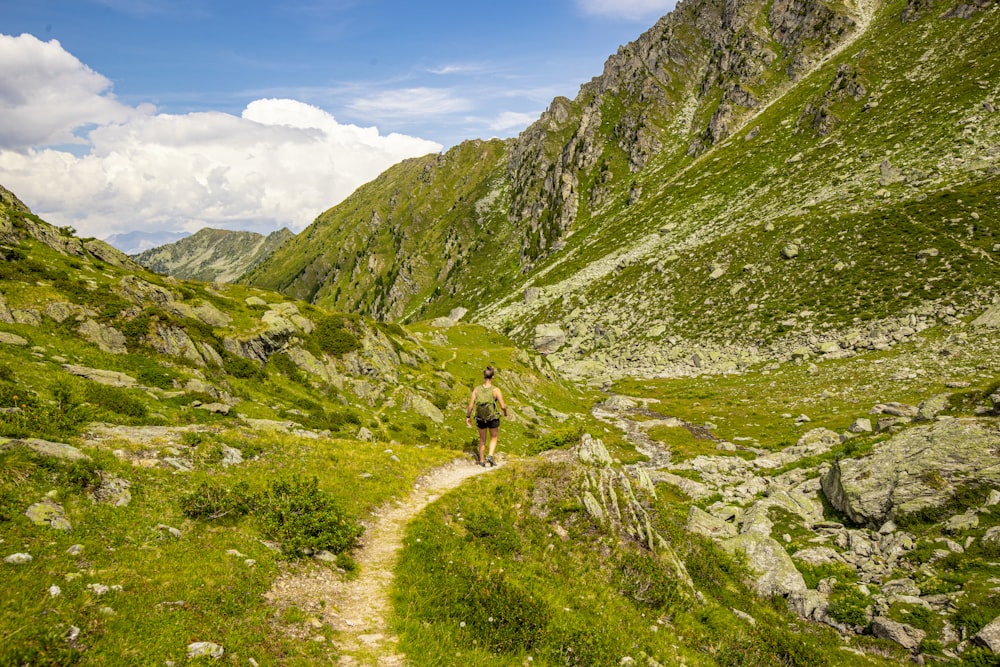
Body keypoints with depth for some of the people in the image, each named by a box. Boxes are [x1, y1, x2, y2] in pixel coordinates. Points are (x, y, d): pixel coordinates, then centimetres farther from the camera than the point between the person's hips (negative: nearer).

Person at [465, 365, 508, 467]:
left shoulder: (476, 390, -13)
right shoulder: (496, 390, -20)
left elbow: (470, 406, -11)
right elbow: (503, 406, -19)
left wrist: (468, 417, 5)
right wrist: (505, 411, 3)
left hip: (480, 418, 2)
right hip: (493, 419, -2)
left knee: (482, 439, 24)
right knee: (494, 438, 23)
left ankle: (481, 461, 30)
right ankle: (490, 456, 4)